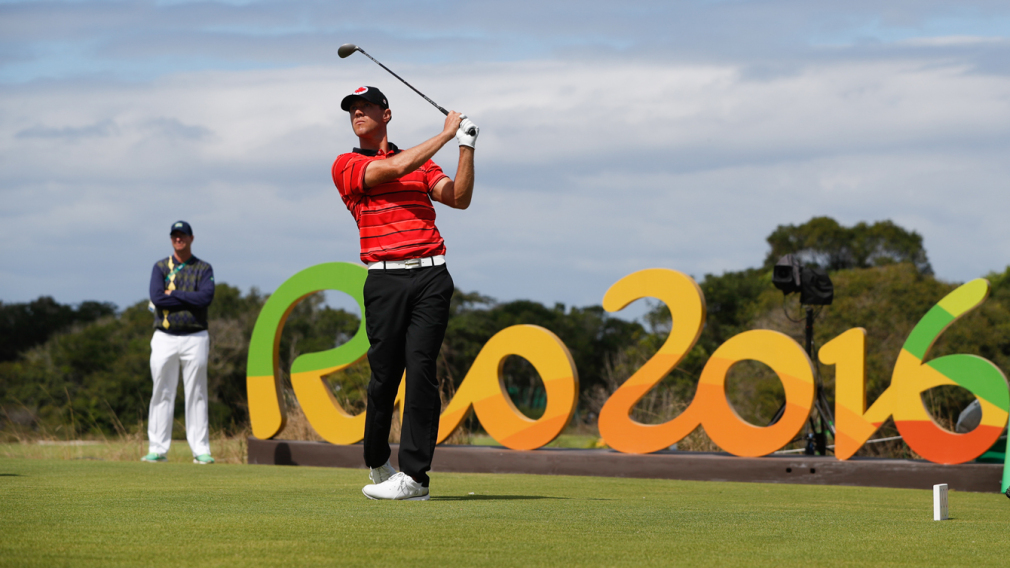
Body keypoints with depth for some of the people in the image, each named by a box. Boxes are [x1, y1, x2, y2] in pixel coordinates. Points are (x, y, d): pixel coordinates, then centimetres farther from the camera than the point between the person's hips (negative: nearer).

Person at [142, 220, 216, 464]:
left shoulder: (203, 269, 6)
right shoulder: (160, 267, 7)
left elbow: (207, 297, -13)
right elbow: (156, 297, -10)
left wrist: (173, 293, -10)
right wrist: (191, 298, -10)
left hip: (195, 339, -1)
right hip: (165, 338, 1)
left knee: (196, 396, -1)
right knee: (162, 395, 1)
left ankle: (201, 450, 0)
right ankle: (157, 449, 3)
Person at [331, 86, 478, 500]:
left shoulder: (421, 161, 20)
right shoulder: (346, 165, 8)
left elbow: (459, 198, 9)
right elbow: (394, 168, -8)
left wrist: (467, 146, -1)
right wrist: (446, 134, -1)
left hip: (431, 277, 1)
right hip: (385, 278, -1)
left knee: (421, 369, -9)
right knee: (384, 375, -3)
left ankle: (414, 475, -12)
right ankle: (378, 466, 18)